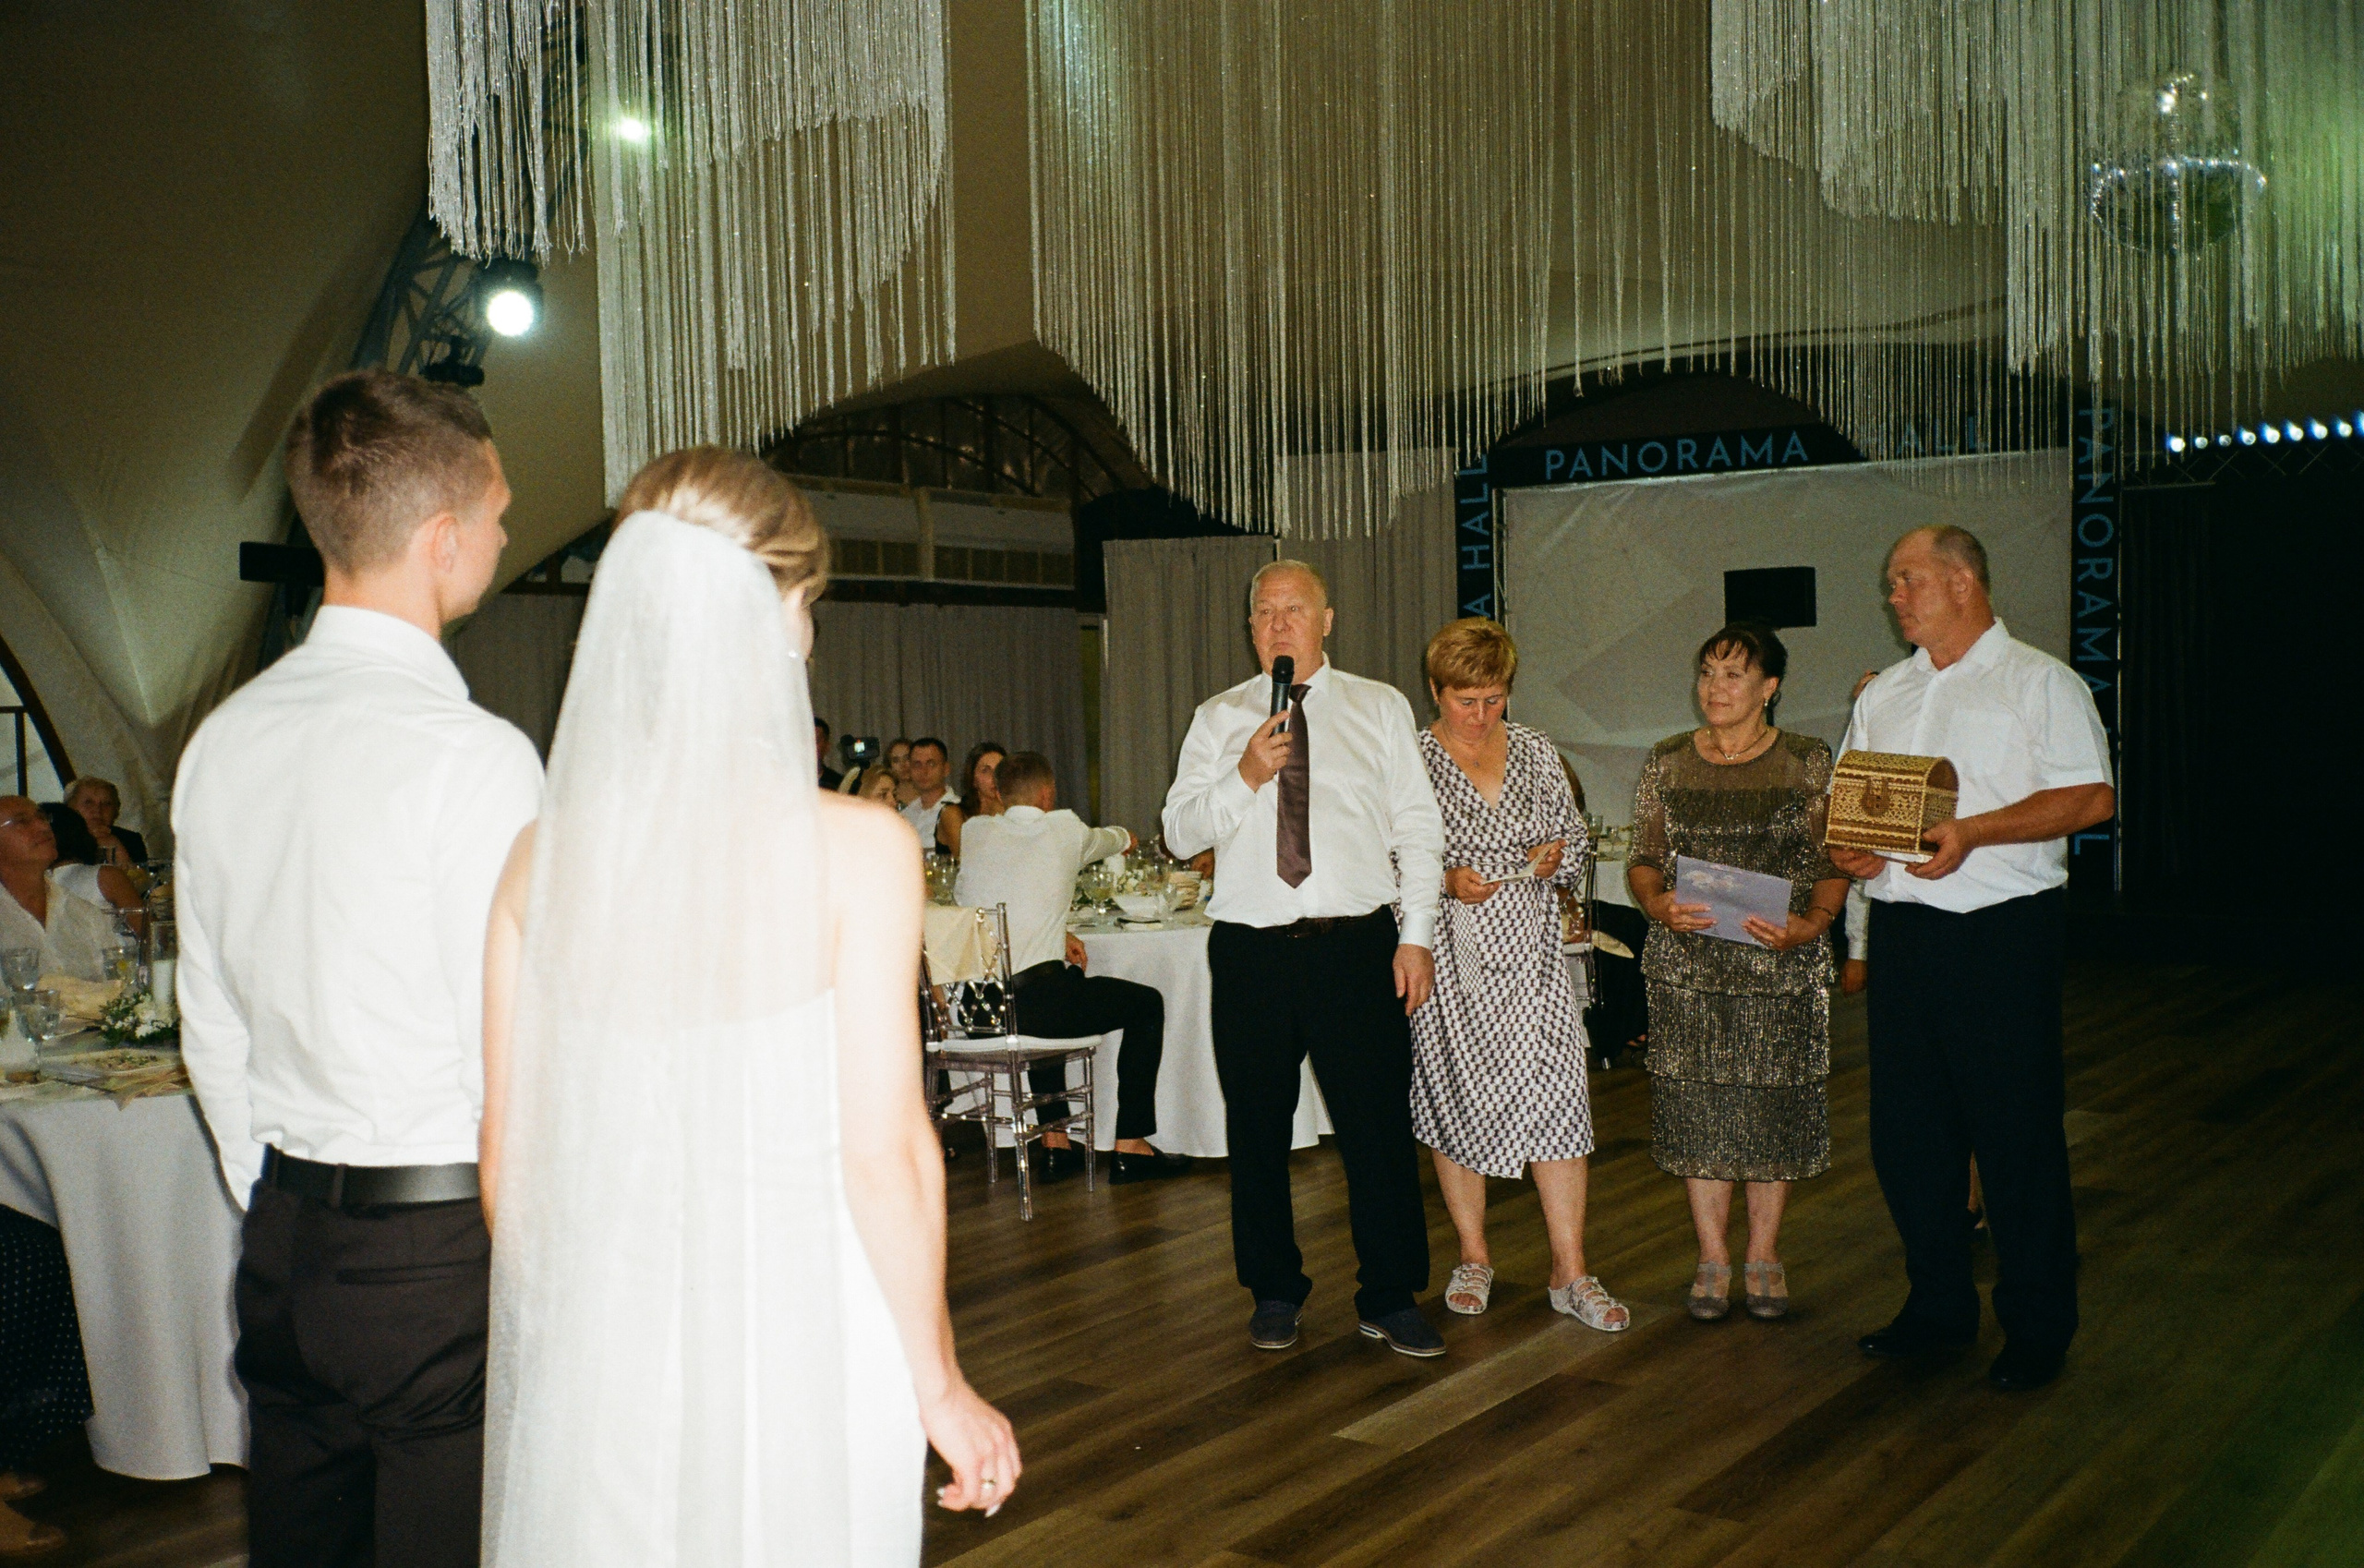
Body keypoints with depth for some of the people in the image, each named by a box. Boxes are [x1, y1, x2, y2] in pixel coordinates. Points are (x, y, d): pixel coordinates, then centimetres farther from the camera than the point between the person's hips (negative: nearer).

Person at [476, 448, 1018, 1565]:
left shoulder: (543, 854, -3)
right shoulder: (855, 850, -14)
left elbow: (510, 1154, 2)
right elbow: (886, 1151, -13)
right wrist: (942, 1390, -1)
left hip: (598, 1337, 3)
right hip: (796, 1336, -3)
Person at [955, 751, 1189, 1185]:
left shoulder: (976, 832, 11)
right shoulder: (1064, 829, 3)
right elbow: (1116, 841, 25)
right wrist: (1123, 837, 51)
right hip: (1030, 1002, -5)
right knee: (1147, 1003, 15)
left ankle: (1054, 1143, 38)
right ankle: (1130, 1146, 15)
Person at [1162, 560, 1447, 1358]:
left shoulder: (1381, 708, 8)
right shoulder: (1218, 718, 9)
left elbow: (1418, 829, 6)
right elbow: (1181, 830, 2)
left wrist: (1416, 936, -2)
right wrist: (1246, 776, -13)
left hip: (1355, 944, -1)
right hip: (1251, 951, 1)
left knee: (1379, 1124, 1)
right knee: (1258, 1128, 8)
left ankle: (1390, 1298, 15)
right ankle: (1274, 1291, 24)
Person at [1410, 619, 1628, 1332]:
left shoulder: (1537, 751, 8)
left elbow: (1575, 839, 14)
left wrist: (1556, 858, -7)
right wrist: (1446, 881, -19)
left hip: (1529, 952, 2)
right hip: (1448, 956, -2)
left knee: (1556, 1097, -5)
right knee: (1457, 1100, 6)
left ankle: (1571, 1273, 2)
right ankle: (1474, 1258, 22)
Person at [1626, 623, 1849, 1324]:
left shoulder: (1808, 763, 1)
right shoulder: (1666, 762, 6)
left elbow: (1833, 865, 0)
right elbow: (1643, 859, 7)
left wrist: (1810, 925, -18)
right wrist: (1659, 905, -14)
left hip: (1781, 967, -1)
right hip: (1687, 961, 1)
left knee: (1775, 1102, 4)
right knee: (1697, 1102, 2)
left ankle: (1763, 1254, 20)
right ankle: (1712, 1256, 16)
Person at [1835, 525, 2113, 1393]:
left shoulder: (2040, 682, -2)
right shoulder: (1883, 694, 17)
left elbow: (2090, 796, -12)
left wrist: (1973, 832, -22)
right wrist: (1845, 846, -3)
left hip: (2002, 931, -6)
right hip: (1901, 927, 6)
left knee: (2017, 1133, -1)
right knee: (1906, 1127, 10)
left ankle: (2036, 1327, 11)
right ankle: (1938, 1304, 24)